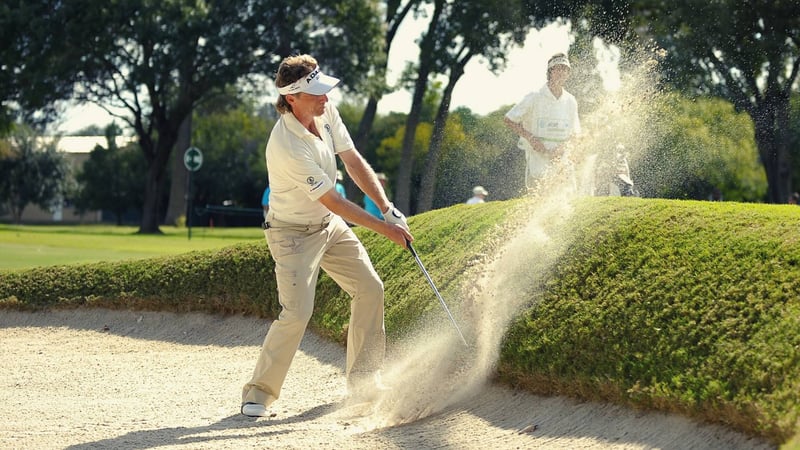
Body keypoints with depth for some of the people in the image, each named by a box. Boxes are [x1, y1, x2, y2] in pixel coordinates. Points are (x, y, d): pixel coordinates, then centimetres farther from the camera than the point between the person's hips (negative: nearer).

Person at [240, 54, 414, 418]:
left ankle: (363, 383, 20)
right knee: (297, 311, -19)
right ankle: (258, 394, -5)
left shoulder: (325, 112, -9)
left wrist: (387, 208, -8)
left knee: (370, 289, 9)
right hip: (293, 233, -9)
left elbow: (353, 161, 0)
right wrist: (384, 228, -21)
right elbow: (333, 201, -27)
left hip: (330, 225, 9)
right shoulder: (287, 145, -33)